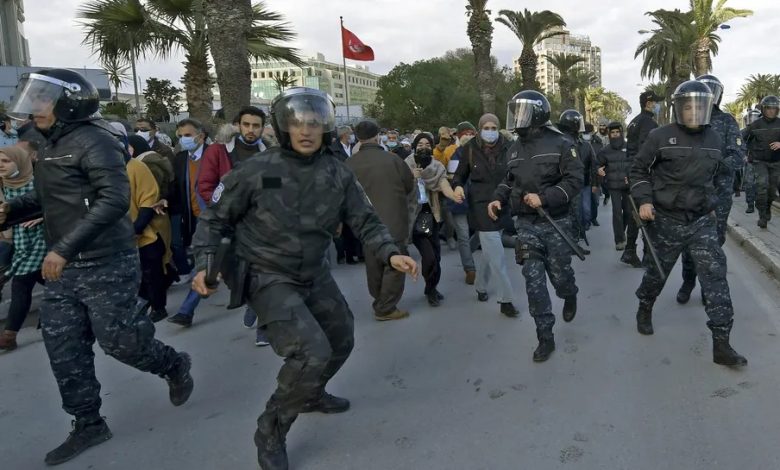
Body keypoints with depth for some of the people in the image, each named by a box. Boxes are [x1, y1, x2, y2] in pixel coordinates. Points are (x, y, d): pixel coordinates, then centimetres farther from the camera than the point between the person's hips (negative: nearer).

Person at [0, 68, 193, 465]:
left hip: (106, 266, -9)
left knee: (117, 341, 0)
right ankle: (88, 425, 26)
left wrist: (63, 248, -30)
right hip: (63, 269, 9)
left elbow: (114, 200, -27)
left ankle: (174, 366, 29)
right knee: (63, 349, 10)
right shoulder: (52, 146, 13)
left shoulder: (93, 141, -16)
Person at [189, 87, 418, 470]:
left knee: (341, 341, 21)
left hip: (316, 276, 6)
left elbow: (365, 221, -4)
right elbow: (215, 218, -4)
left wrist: (390, 253, -20)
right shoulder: (256, 171, -16)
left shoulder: (338, 174, -6)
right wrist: (205, 263, -16)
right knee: (312, 352, -22)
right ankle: (271, 432, 3)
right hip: (270, 279, -6)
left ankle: (310, 395, 51)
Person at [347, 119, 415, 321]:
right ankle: (386, 308, 7)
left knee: (374, 265, 16)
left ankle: (380, 303, 29)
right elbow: (410, 186, 0)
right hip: (394, 221, -4)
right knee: (394, 265, 5)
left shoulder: (350, 164, -6)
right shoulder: (392, 159, -12)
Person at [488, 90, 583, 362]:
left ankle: (570, 296, 47)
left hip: (555, 223, -3)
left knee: (559, 275, 8)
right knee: (534, 280, -3)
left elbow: (575, 180, -12)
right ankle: (545, 337, 7)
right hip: (526, 224, 4)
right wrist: (498, 199, -1)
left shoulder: (560, 144, -8)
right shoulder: (515, 148, 9)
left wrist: (544, 197, -23)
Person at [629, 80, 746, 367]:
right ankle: (644, 310, 41)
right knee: (656, 272, 12)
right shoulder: (660, 137, -8)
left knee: (715, 276, -6)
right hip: (666, 221, -3)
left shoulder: (714, 140, 6)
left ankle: (721, 345, -3)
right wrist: (644, 200, -14)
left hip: (702, 222, 3)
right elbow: (638, 170, -3)